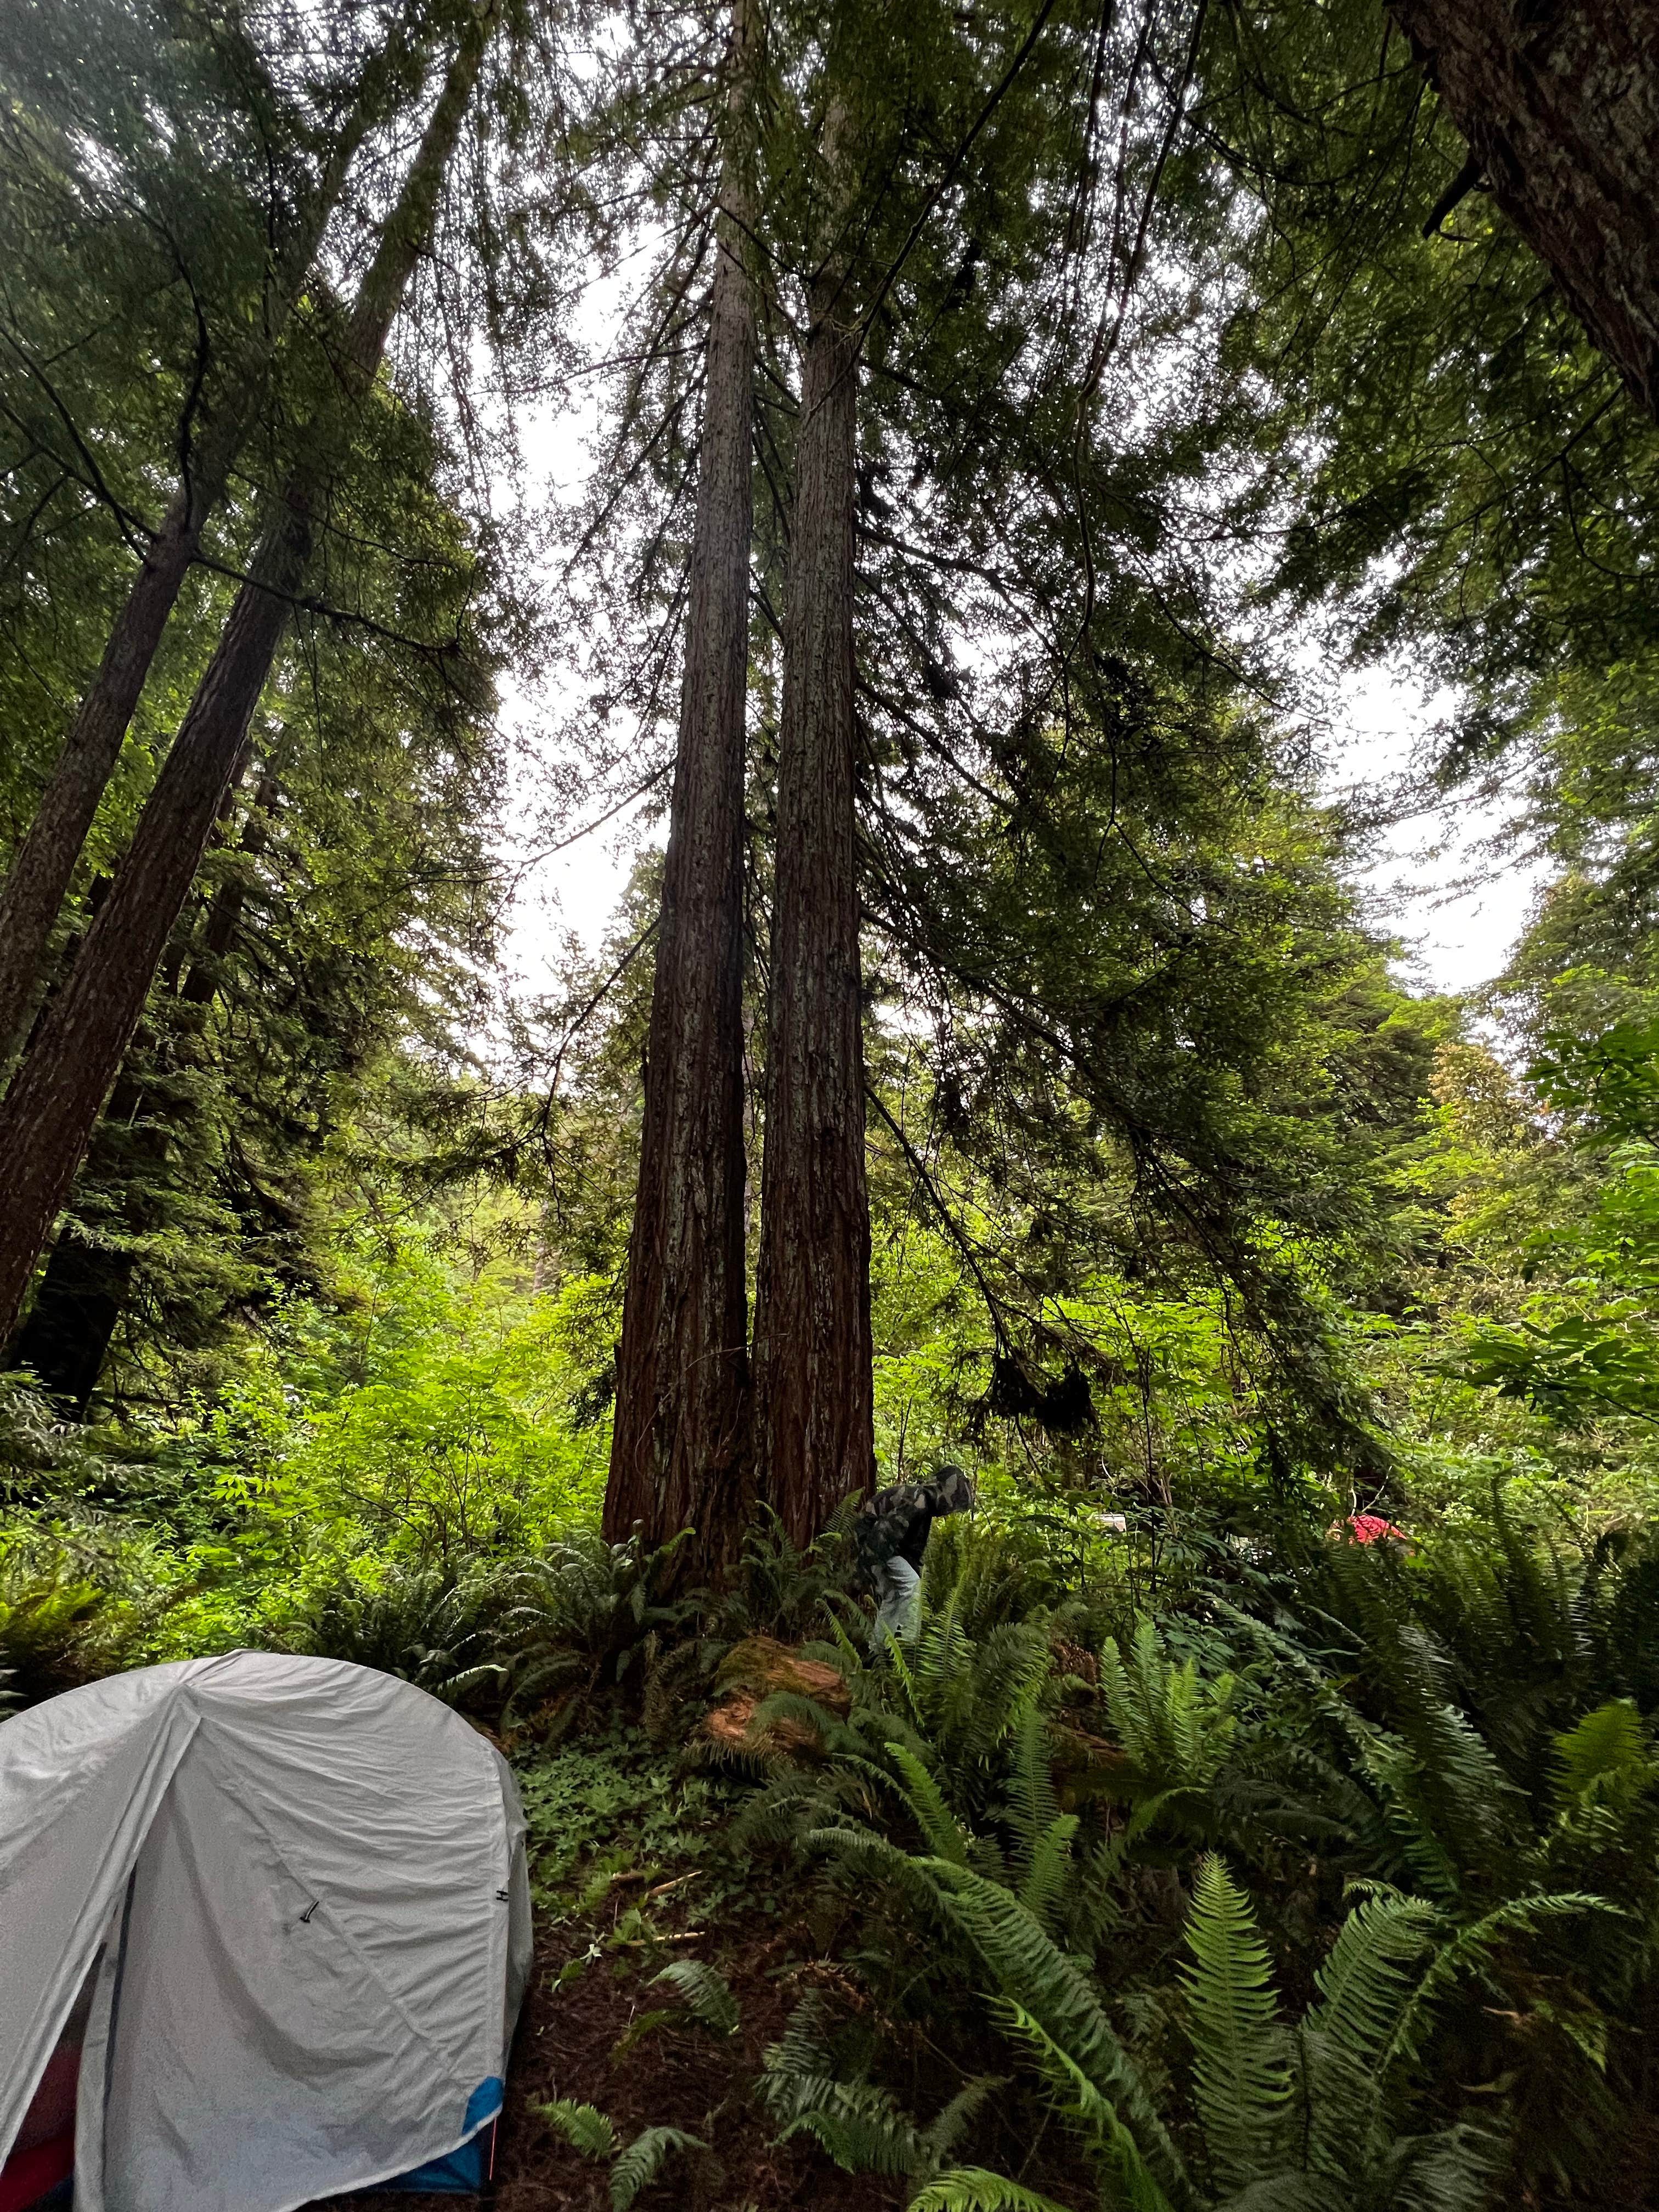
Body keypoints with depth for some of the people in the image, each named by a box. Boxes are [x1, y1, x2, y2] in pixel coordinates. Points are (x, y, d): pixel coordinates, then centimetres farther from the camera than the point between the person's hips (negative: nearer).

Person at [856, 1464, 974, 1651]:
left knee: (893, 1595, 12)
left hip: (882, 1543, 10)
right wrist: (871, 1573, -25)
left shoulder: (924, 1504, 9)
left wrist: (916, 1574, 22)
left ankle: (877, 1648, 20)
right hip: (872, 1542, -10)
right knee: (909, 1582, -14)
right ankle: (909, 1639, -10)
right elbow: (882, 1534, -28)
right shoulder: (916, 1501, -24)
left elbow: (915, 1547, 20)